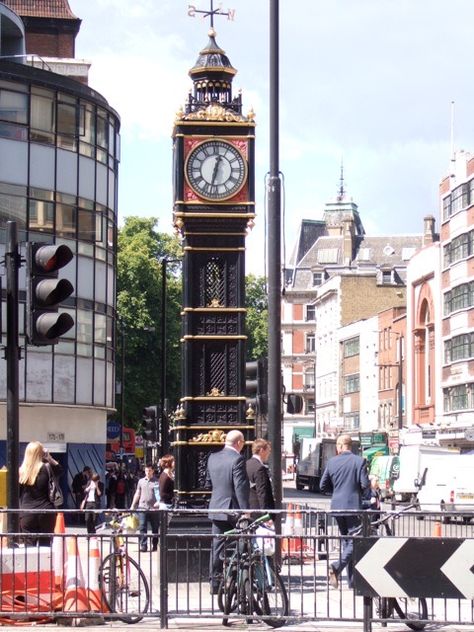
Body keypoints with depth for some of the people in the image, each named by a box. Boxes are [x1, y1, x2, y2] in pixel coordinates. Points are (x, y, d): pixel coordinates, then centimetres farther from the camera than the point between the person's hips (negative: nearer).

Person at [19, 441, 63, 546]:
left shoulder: (21, 471, -1)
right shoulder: (46, 468, -6)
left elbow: (17, 494, 5)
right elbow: (60, 470, 14)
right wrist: (49, 458, 6)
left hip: (27, 513, 1)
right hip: (46, 512, -1)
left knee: (29, 545, 1)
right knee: (45, 545, 6)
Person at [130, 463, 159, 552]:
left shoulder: (157, 481, 3)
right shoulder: (141, 481, 13)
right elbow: (137, 494, 17)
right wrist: (132, 506, 14)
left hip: (153, 508, -2)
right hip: (142, 508, 2)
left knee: (155, 528, 5)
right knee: (142, 527, -6)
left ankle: (154, 545, 14)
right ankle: (143, 546, -6)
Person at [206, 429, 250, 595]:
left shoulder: (213, 457, 8)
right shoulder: (237, 459, -14)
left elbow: (208, 483, 17)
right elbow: (241, 487, -18)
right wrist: (245, 511, -16)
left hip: (216, 509, 6)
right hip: (233, 510, -6)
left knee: (217, 547, 8)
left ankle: (214, 583, 8)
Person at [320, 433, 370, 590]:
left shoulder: (332, 462, 2)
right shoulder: (359, 461, -7)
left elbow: (323, 486, 5)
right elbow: (365, 484, -11)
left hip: (337, 506, 4)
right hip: (353, 505, -4)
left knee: (346, 541, 13)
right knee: (354, 541, -1)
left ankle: (352, 581, 14)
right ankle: (337, 567, -24)